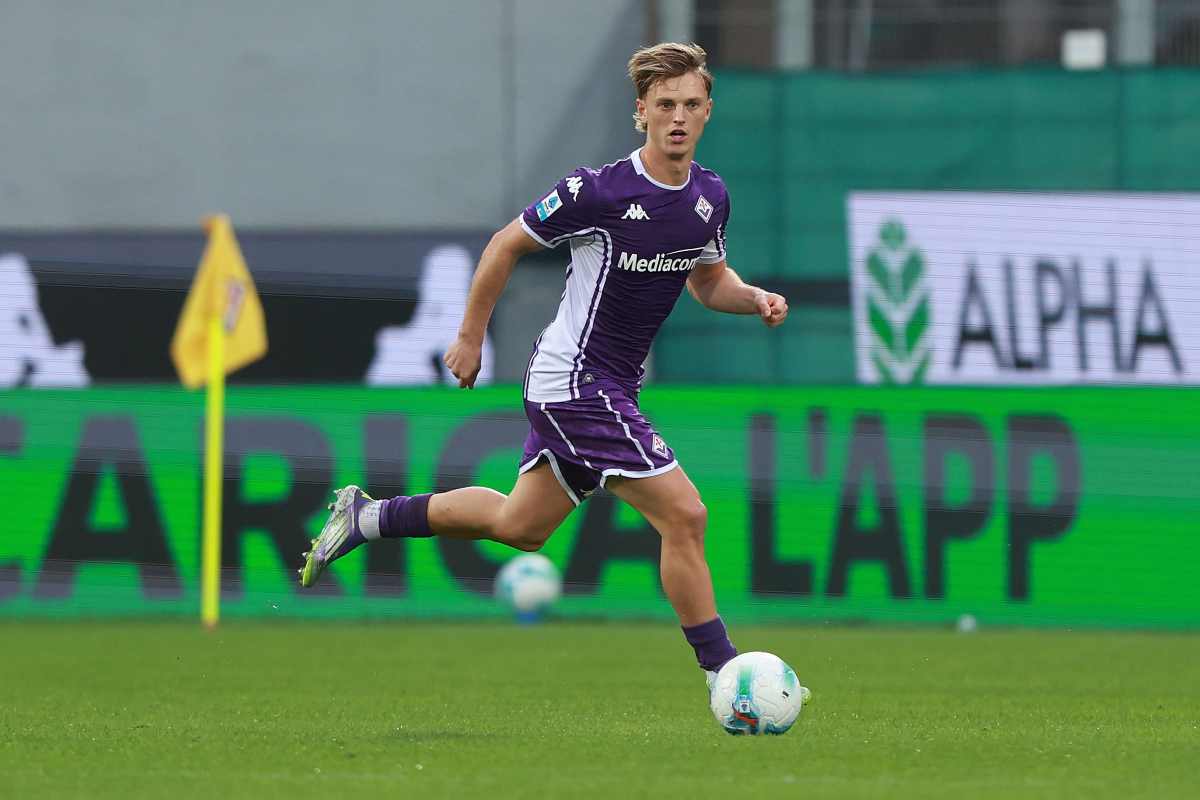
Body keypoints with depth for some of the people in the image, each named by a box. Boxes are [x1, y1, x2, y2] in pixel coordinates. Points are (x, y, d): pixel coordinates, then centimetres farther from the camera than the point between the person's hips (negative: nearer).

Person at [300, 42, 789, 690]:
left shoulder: (710, 195, 2)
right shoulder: (598, 190, -19)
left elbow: (707, 280, 19)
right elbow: (506, 245, -7)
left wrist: (755, 299, -2)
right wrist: (470, 337, -1)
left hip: (607, 387, 9)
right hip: (577, 385, -9)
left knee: (520, 526, 21)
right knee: (683, 514, -15)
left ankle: (366, 518, 35)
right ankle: (722, 674, -7)